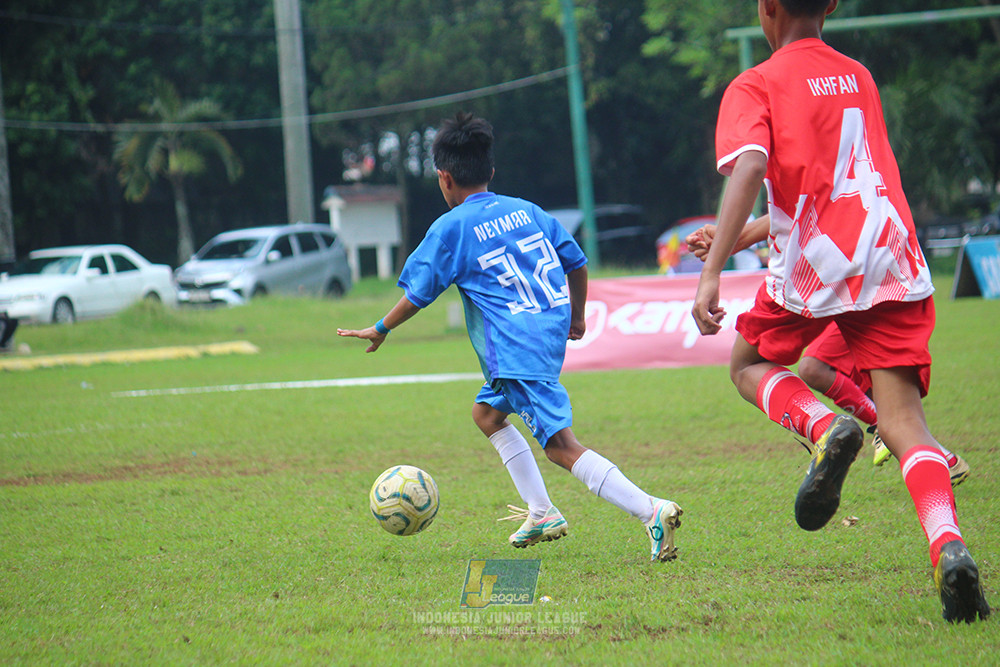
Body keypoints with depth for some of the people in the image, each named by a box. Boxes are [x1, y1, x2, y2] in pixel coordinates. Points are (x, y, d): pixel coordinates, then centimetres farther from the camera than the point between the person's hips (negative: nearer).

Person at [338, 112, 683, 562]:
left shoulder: (450, 229, -2)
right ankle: (541, 513, 24)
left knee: (561, 446, -14)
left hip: (517, 349, -8)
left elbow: (417, 295, 3)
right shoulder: (527, 211, 15)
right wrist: (576, 318, 33)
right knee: (487, 412, 27)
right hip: (552, 331, 8)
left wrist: (381, 330, 20)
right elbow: (576, 263, 18)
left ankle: (652, 512, -29)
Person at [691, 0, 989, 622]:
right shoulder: (860, 78, 21)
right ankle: (948, 543, -28)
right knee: (901, 418, -1)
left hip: (814, 264, -4)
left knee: (751, 365, 23)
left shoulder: (755, 87, 3)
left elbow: (750, 167, -16)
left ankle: (825, 429, -9)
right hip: (894, 260, 4)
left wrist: (712, 273, -22)